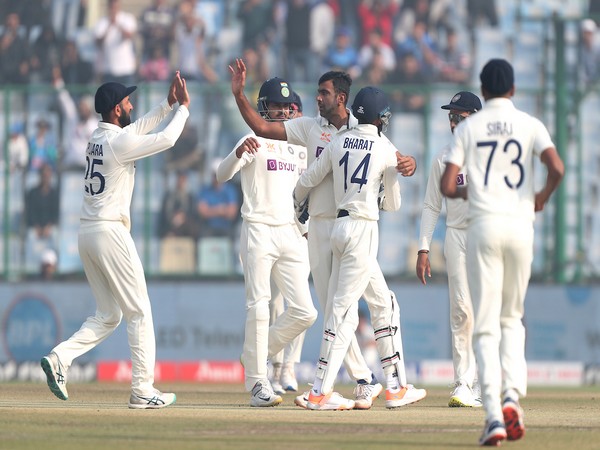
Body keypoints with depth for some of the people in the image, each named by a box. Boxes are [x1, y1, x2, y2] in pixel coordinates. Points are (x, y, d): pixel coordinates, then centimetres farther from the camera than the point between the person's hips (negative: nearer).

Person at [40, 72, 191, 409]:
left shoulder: (99, 137, 13)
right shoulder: (119, 141, -13)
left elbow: (140, 128, 27)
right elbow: (166, 139, -8)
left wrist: (168, 104, 21)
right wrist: (184, 108, 6)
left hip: (87, 233, 9)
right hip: (111, 232, -9)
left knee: (108, 315, 14)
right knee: (139, 312, -1)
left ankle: (60, 358, -5)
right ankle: (143, 390, -2)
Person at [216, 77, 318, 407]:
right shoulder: (254, 143, -4)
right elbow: (222, 175, -19)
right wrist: (238, 153, -38)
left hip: (291, 234, 6)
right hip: (259, 232, -6)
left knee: (304, 312, 0)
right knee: (259, 308, -9)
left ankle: (259, 353, 20)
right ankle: (257, 382, -4)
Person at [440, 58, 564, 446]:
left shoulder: (468, 128, 4)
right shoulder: (530, 125, 5)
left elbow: (447, 186, -3)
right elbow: (557, 168, -11)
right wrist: (544, 196, 9)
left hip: (484, 225, -1)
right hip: (521, 225, 1)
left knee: (486, 324, 0)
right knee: (512, 316, 19)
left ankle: (493, 415, -12)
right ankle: (512, 394, -3)